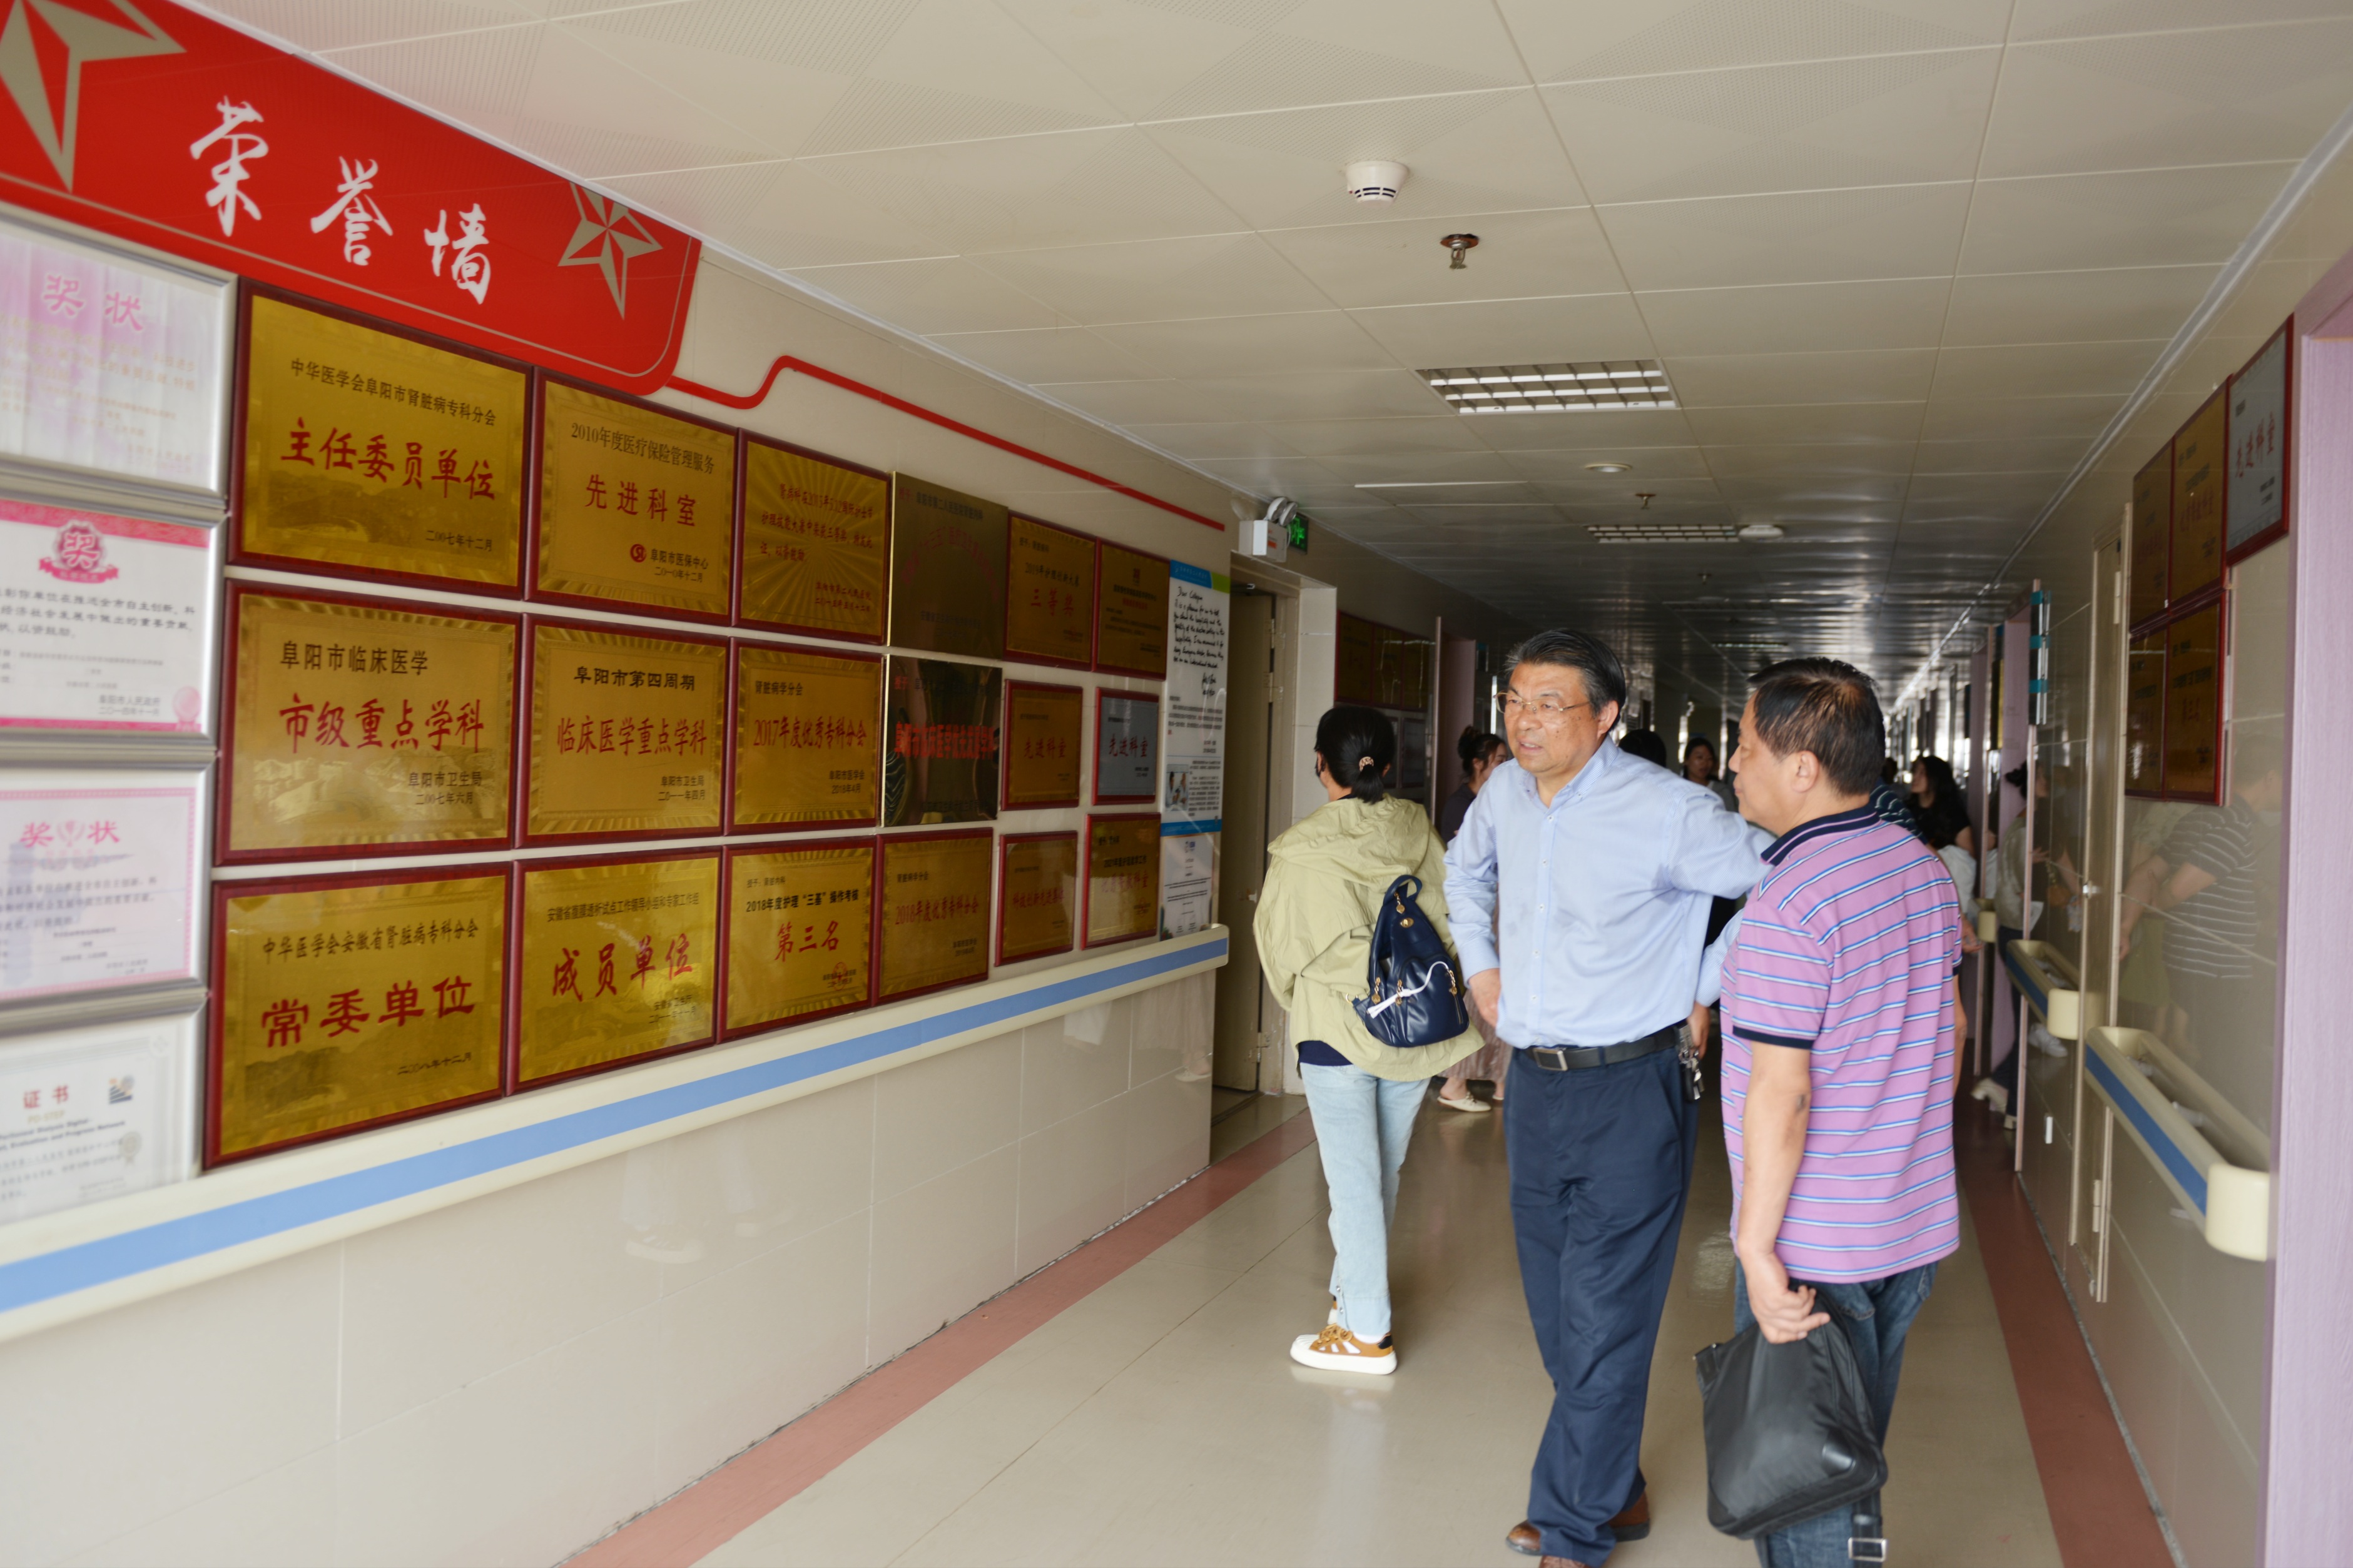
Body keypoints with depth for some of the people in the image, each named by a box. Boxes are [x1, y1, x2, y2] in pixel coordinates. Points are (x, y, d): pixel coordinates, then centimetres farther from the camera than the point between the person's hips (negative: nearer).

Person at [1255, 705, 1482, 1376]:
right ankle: (1354, 1289, 35)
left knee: (1354, 1182, 4)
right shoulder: (1418, 832, -3)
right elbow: (1454, 922, 2)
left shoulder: (1299, 851, -13)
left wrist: (1301, 1000, 18)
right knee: (1384, 1175, 18)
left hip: (1338, 1029, -4)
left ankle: (1366, 1332, 12)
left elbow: (1279, 951, -2)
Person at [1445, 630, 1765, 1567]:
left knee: (1603, 1324, -1)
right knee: (1558, 1315, 17)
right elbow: (1466, 867, 24)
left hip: (1629, 1092, -7)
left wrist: (1709, 995, -7)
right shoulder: (1506, 792, 3)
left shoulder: (1665, 811, -17)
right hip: (1532, 1080, 7)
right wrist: (1480, 963, 14)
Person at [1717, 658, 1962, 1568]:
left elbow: (1780, 1097, -24)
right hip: (1918, 1226, 8)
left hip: (1812, 1249, -8)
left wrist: (1757, 1246, -18)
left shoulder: (1786, 906, -23)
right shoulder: (1925, 869, 4)